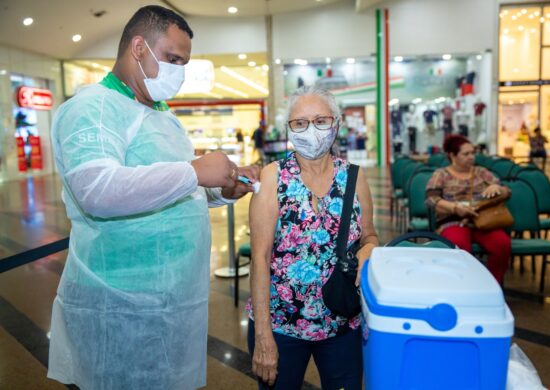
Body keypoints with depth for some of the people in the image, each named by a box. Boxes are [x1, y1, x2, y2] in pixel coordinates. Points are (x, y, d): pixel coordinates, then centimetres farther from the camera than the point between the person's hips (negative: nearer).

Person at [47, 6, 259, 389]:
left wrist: (224, 190, 4)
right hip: (123, 306, -8)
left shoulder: (163, 114, 15)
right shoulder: (93, 107, -14)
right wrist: (195, 171, -28)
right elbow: (97, 190, -31)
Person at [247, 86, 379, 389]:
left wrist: (366, 253, -14)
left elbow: (370, 237, 10)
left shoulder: (353, 176, -2)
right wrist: (262, 334, -15)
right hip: (279, 323, -2)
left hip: (344, 323, 3)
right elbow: (260, 257, -13)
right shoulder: (273, 176, -10)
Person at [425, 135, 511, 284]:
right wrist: (455, 207, -21)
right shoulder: (441, 174, 9)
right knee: (459, 246, -38)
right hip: (453, 222, -3)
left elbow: (507, 191, 17)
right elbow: (431, 199, -6)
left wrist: (496, 187, -8)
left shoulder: (481, 172, 19)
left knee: (503, 244, -29)